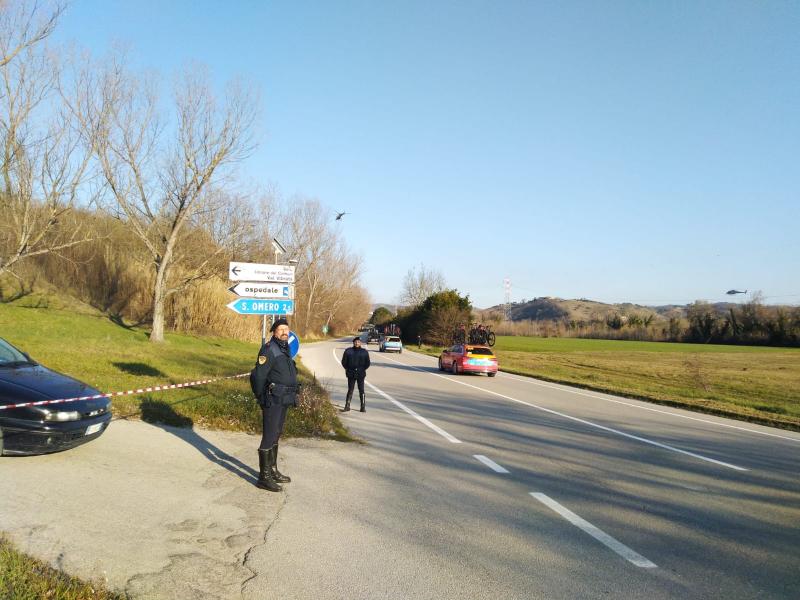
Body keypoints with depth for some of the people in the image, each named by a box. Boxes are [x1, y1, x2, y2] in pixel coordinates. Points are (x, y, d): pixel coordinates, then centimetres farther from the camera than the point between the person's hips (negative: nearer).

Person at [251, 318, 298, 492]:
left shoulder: (285, 350, 14)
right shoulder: (269, 350, -15)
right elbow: (258, 376, -16)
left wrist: (291, 396, 16)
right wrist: (262, 399, -9)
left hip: (283, 402, 9)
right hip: (273, 401, -9)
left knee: (276, 436, 17)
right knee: (269, 437, -4)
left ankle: (273, 471, 28)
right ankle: (264, 477, 2)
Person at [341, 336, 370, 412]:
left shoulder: (364, 352, 3)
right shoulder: (348, 351, 0)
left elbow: (367, 363, 10)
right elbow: (344, 362, 6)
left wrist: (363, 369, 5)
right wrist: (347, 369, 6)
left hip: (361, 374, 0)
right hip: (351, 374, 0)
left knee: (361, 390, 0)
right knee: (350, 390, 5)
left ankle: (363, 407, 5)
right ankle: (347, 406, 11)